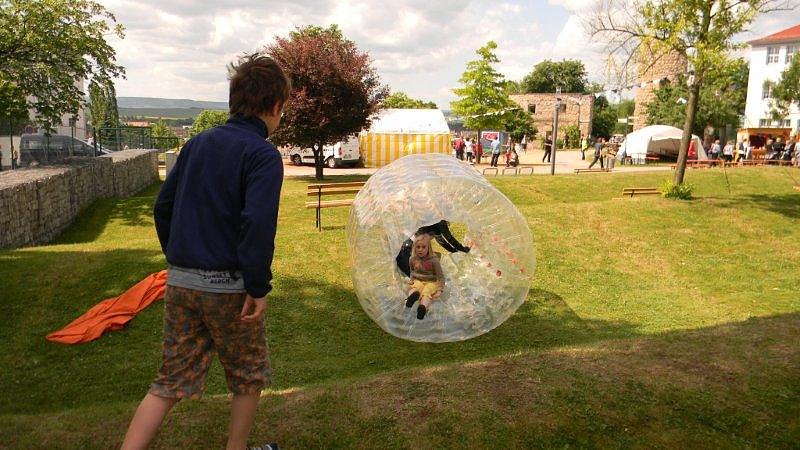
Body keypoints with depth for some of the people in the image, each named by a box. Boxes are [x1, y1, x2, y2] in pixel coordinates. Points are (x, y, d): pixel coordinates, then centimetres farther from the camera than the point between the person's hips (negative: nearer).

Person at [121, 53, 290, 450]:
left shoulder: (197, 143, 9)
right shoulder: (263, 155, -13)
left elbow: (163, 206, 13)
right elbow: (256, 224, -24)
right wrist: (259, 287, -17)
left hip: (180, 282, 6)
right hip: (228, 286, -6)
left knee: (170, 383, 16)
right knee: (249, 376, 17)